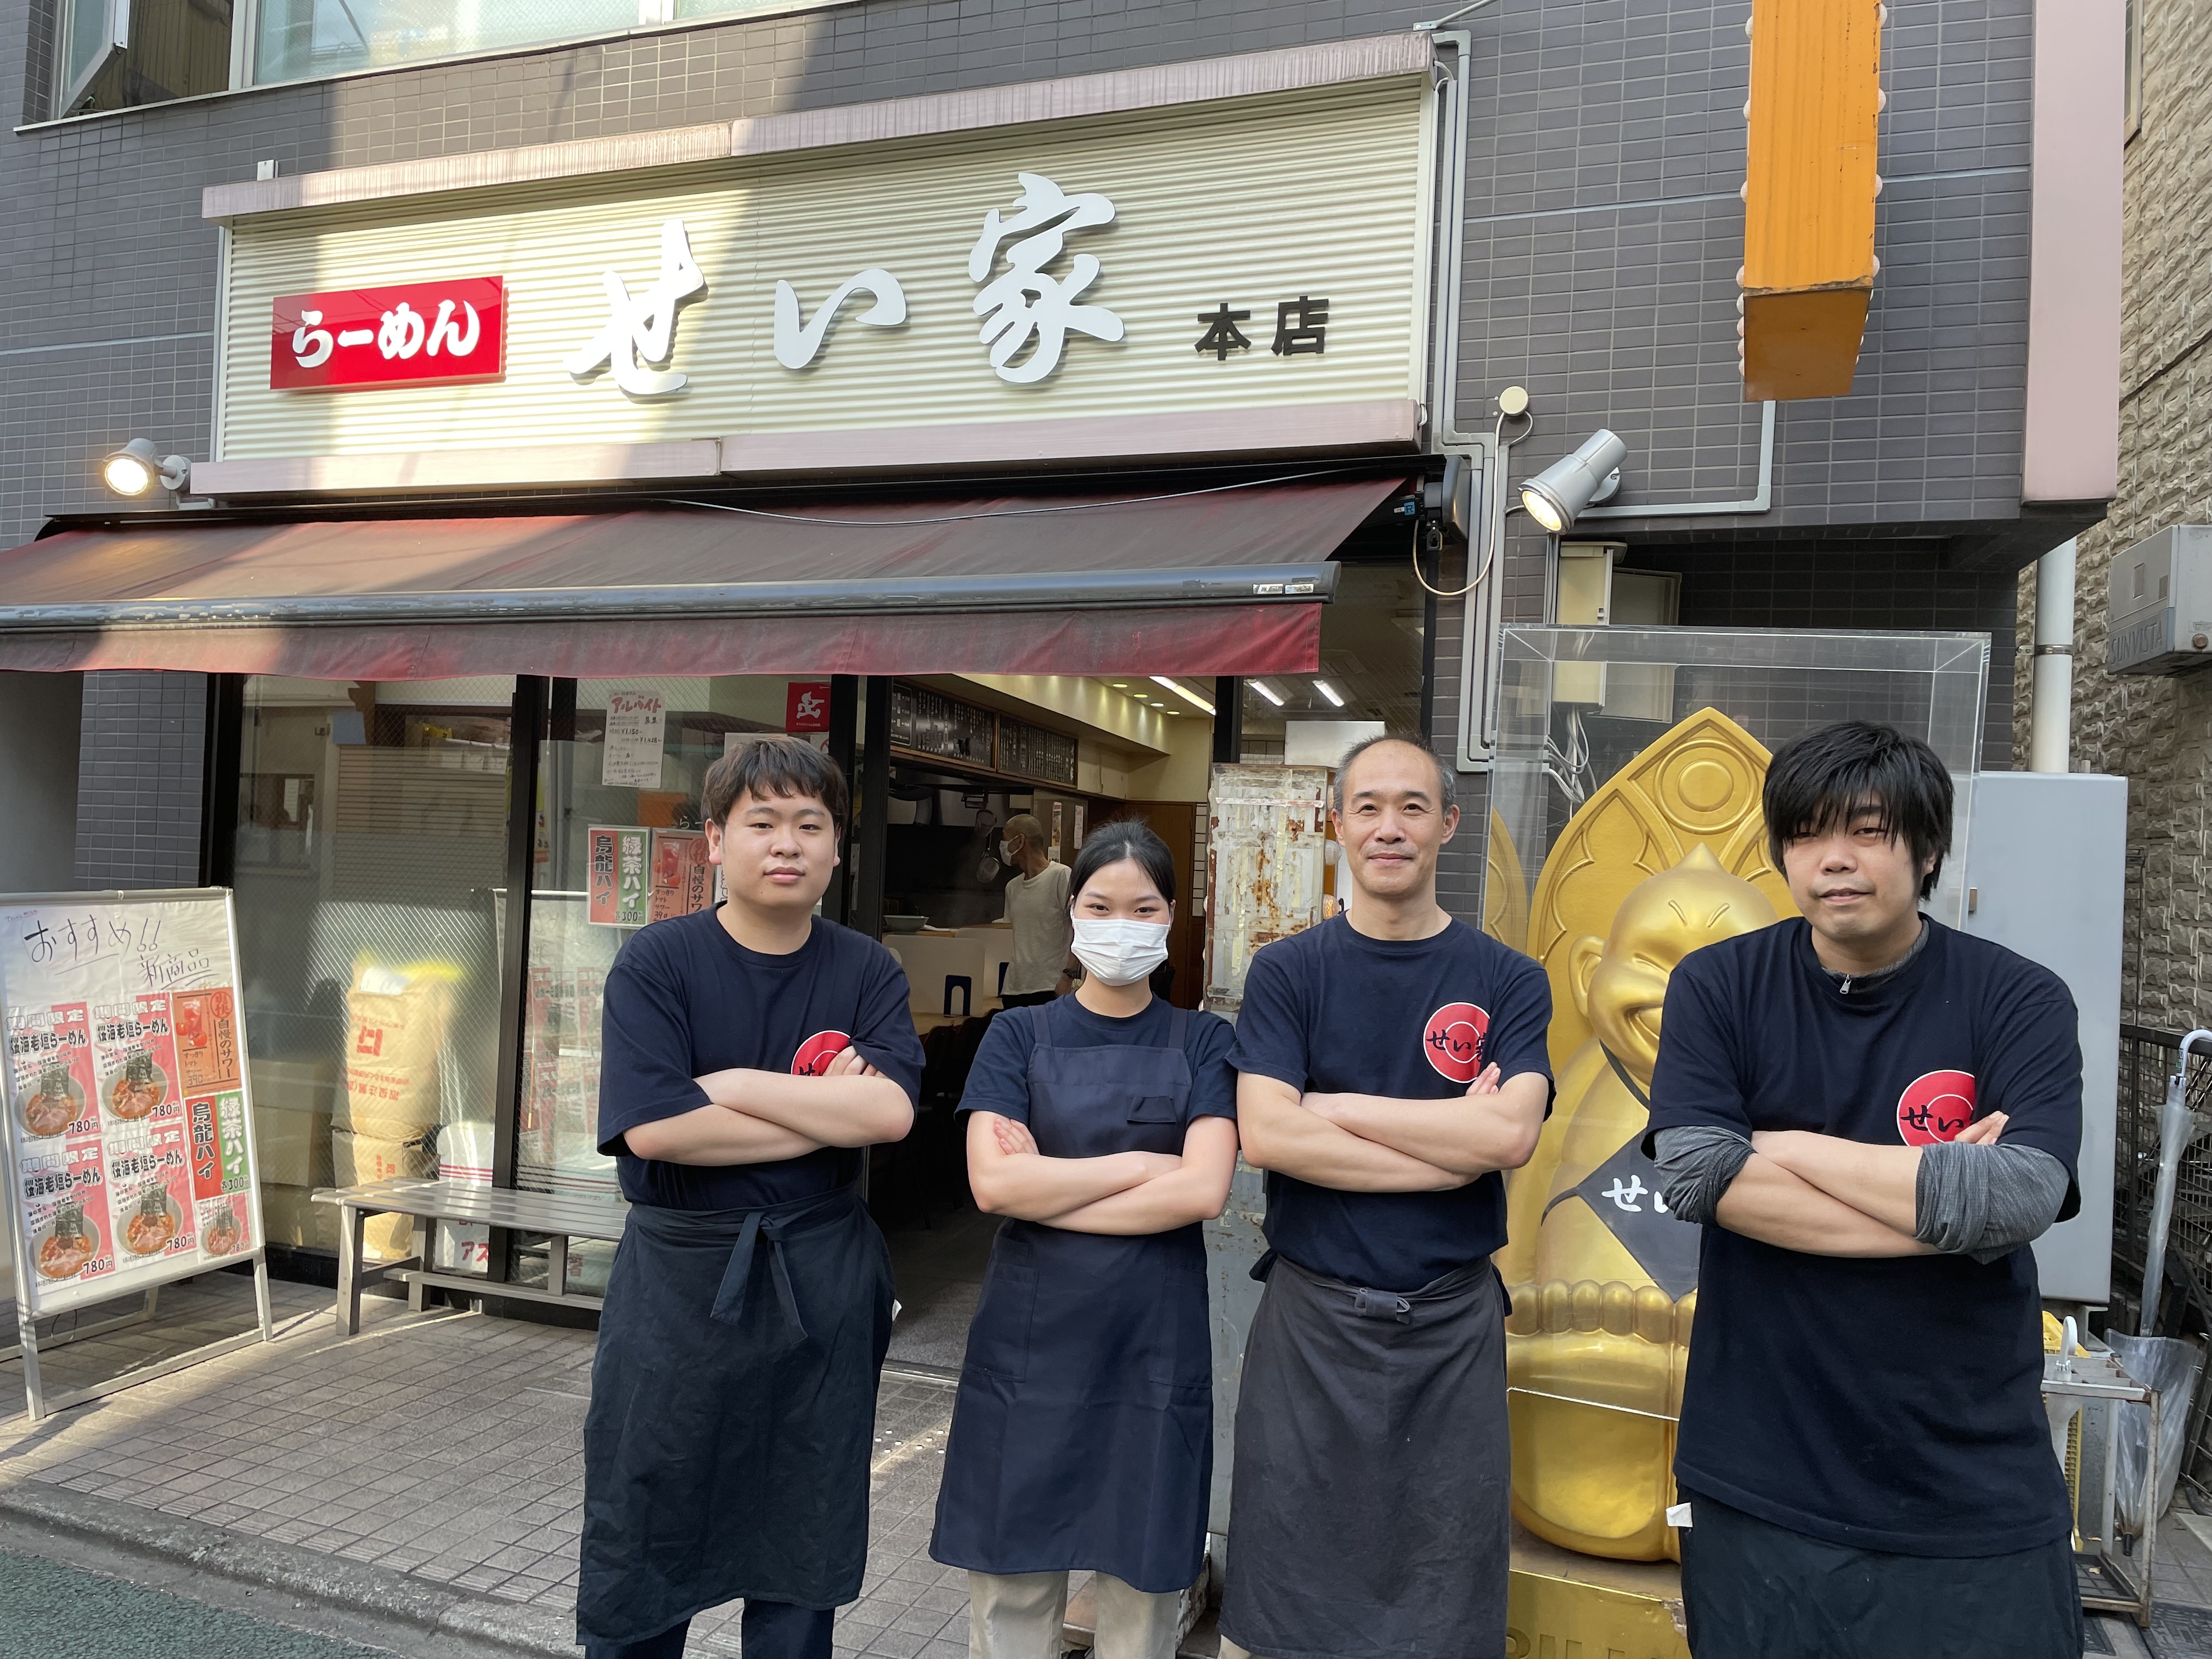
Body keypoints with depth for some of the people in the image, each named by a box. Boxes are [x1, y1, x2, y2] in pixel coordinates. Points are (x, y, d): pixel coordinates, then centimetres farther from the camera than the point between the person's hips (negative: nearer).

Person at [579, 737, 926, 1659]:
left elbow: (889, 1112, -15)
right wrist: (826, 1113, -14)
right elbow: (651, 1128, -19)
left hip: (821, 1281, 2)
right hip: (679, 1278, -1)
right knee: (640, 1541, 11)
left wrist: (730, 1083, -16)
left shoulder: (869, 974, 0)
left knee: (803, 1547, 15)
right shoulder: (657, 963, -6)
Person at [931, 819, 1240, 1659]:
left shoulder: (1203, 1043, 3)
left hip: (1156, 1339, 0)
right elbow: (993, 1182, -11)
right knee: (1011, 1579, 8)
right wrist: (1142, 1163, -11)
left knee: (1144, 1576, 10)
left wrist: (1046, 1187, -11)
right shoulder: (1019, 1037, 3)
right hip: (1030, 1337, 0)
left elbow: (1204, 1190, -12)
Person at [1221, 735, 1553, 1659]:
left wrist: (1337, 1107, -13)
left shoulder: (1508, 982, 1)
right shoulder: (1287, 973, -1)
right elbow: (1266, 1136, -15)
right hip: (1311, 1315, 0)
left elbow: (1510, 1134, -16)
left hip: (1453, 1323, 1)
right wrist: (1454, 1144, -14)